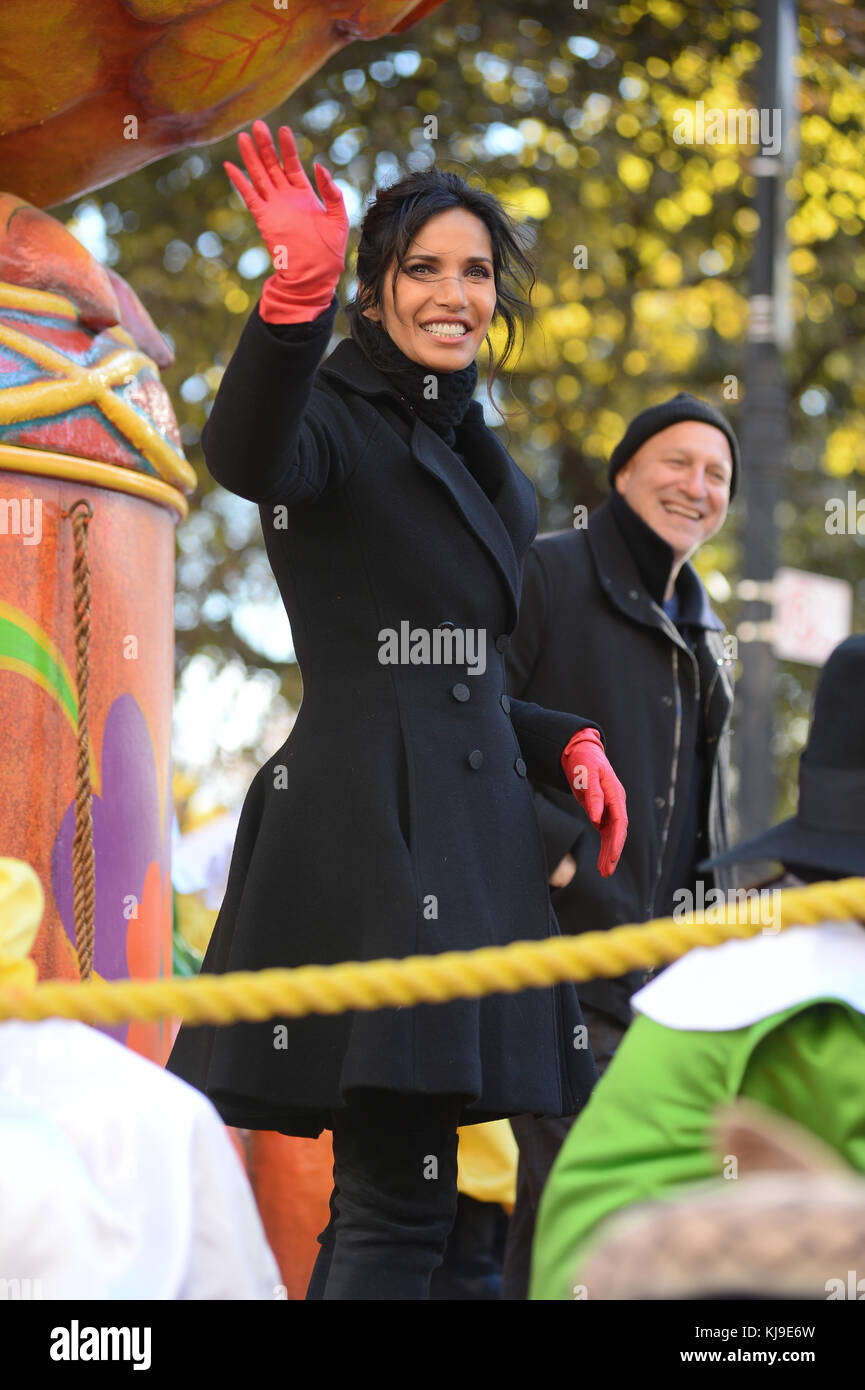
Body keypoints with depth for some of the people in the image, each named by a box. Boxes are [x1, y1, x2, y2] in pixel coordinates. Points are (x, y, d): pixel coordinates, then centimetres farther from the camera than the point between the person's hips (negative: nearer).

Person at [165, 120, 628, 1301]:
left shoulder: (483, 467, 22)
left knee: (391, 1195, 8)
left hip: (471, 833, 8)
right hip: (367, 829, -8)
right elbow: (244, 457, -27)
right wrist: (298, 290, -41)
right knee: (401, 1203, -15)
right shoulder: (337, 422, -2)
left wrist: (568, 743, 12)